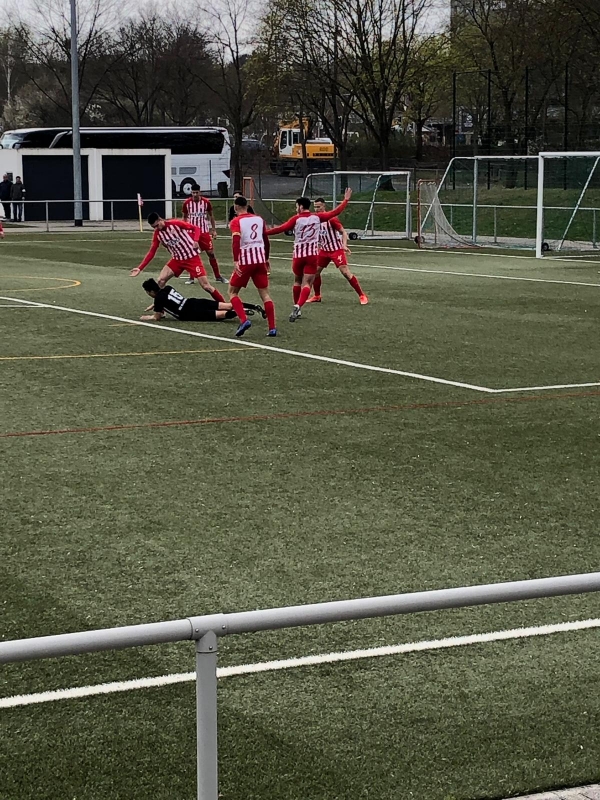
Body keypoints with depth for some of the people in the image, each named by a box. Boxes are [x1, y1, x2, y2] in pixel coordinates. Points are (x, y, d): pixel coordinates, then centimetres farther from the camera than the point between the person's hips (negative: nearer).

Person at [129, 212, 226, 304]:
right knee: (161, 280, -8)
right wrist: (140, 268, -3)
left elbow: (196, 228, -12)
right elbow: (151, 252, 3)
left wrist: (195, 241, -31)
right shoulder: (157, 234, -2)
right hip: (177, 259, 5)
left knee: (205, 286, -9)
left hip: (192, 257, -5)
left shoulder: (175, 223, -17)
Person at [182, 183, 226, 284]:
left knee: (211, 253, -1)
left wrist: (214, 230, 7)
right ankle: (191, 277, 11)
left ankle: (218, 276, 8)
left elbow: (211, 216, 9)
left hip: (204, 231, 0)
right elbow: (185, 217, 10)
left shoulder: (206, 202, -4)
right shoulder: (187, 203, -2)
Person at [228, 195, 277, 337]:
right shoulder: (259, 219, 13)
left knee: (233, 292, 9)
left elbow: (236, 241, -18)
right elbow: (267, 242, 19)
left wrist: (235, 261, -23)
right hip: (260, 259, 4)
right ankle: (272, 327, 0)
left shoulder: (236, 222, -3)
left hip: (245, 261, -4)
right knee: (264, 293, 8)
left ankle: (244, 320, -11)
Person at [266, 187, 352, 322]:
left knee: (297, 281, 20)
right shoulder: (317, 217, 1)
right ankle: (298, 306, -27)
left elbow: (281, 229, -12)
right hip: (312, 254, 0)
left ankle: (296, 308, 28)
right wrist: (346, 200, 19)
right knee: (306, 283, -4)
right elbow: (335, 212, 7)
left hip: (299, 254, 0)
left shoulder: (296, 219, -6)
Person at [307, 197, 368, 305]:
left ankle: (362, 296, -8)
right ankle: (317, 296, 21)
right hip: (324, 250, 7)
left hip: (336, 249, -7)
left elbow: (343, 232, -14)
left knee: (345, 272, -14)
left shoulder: (331, 218, -15)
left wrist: (344, 245, -27)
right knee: (315, 271, 4)